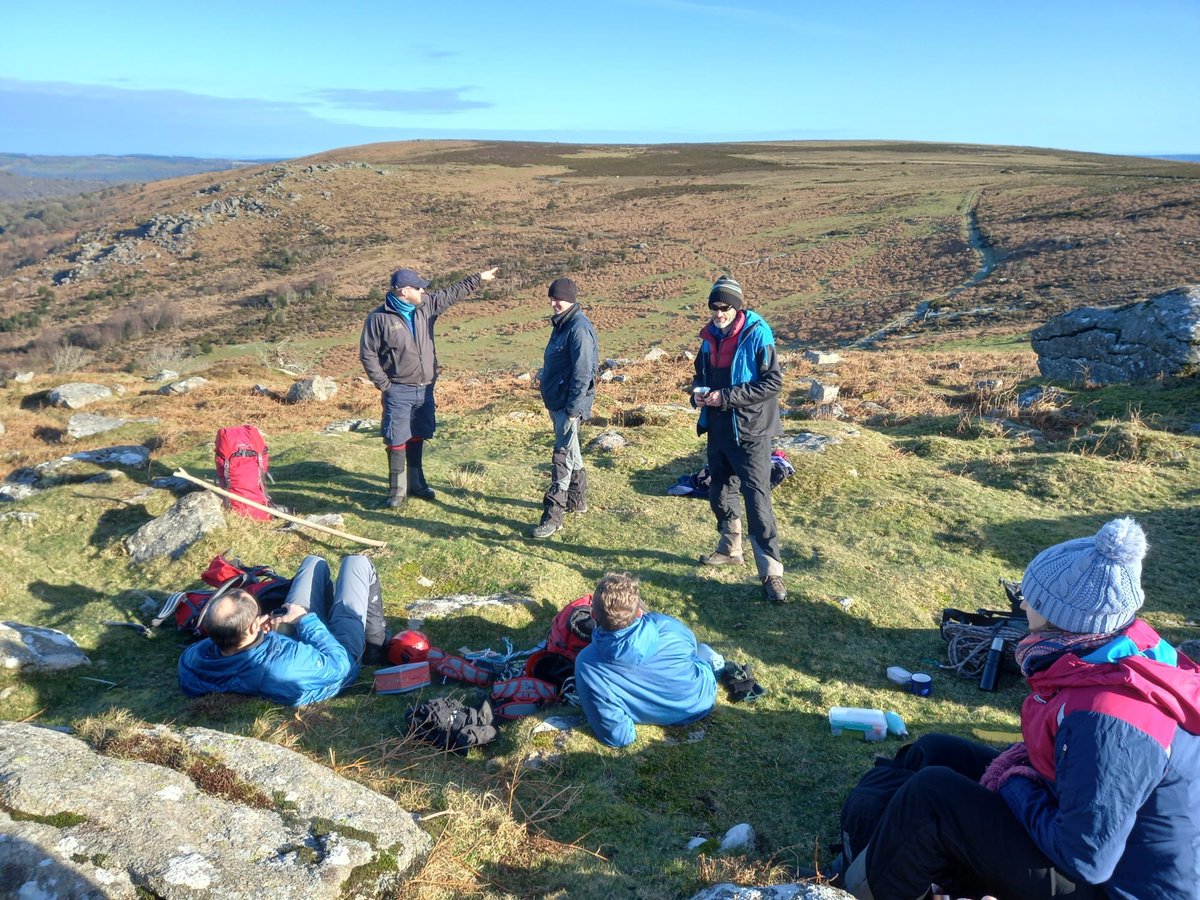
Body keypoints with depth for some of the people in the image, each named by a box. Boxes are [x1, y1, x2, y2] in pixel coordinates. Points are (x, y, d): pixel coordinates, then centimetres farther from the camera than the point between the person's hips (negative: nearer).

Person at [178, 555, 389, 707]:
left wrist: (260, 633, -17)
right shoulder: (288, 668, -49)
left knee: (313, 562, 19)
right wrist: (306, 619, -21)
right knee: (357, 563, 11)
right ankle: (374, 644, 33)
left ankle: (330, 605, 51)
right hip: (339, 652, -5)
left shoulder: (193, 663, -32)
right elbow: (339, 662, -29)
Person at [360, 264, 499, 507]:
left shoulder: (426, 306, 3)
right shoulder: (379, 318, -12)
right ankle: (397, 489, 12)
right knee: (397, 441, 0)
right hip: (398, 392, -5)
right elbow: (367, 353, -7)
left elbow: (452, 293, 13)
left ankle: (416, 483, 30)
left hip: (425, 389, 5)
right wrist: (383, 383, -9)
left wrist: (479, 279, 15)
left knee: (418, 438, 16)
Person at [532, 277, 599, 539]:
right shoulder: (561, 324, 12)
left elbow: (583, 373, -22)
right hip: (557, 402, 10)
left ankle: (553, 515, -6)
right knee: (571, 452, 20)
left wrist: (573, 409, -22)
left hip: (569, 404, -10)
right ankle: (576, 500, 34)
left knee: (562, 457, -8)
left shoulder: (579, 327, -18)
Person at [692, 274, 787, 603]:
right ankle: (729, 549, 39)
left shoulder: (756, 334, -14)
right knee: (720, 492, 19)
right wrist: (698, 391, -2)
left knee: (757, 499, -8)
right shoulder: (710, 336, 7)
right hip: (718, 429, 8)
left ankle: (772, 572, -3)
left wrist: (726, 397, -21)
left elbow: (774, 382, -19)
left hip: (749, 431, -7)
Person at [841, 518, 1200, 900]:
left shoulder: (1108, 722, -37)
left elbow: (1086, 858, -29)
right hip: (1089, 817, 9)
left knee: (933, 795, -16)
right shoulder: (1126, 643, -9)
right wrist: (1021, 761, -3)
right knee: (935, 752, 9)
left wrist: (1014, 785, -15)